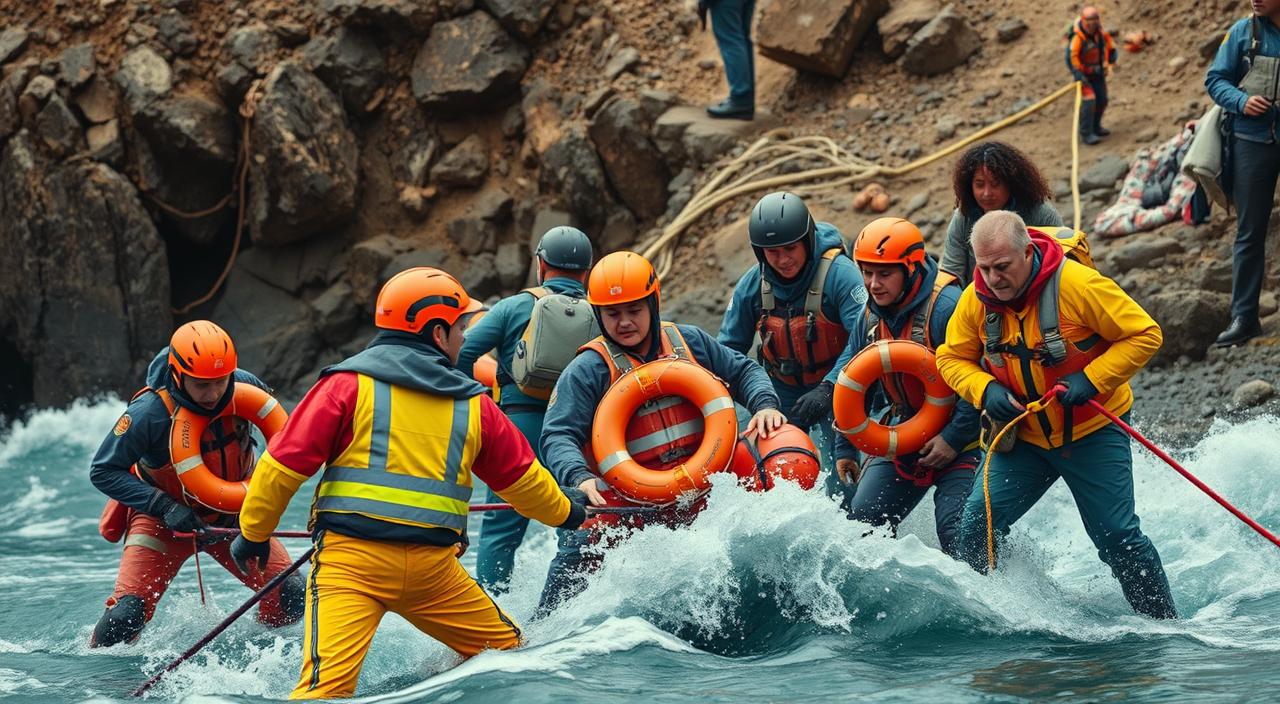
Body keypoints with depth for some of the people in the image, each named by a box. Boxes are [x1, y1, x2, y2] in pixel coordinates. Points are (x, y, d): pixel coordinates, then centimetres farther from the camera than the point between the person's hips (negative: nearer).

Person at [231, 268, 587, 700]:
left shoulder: (348, 384, 3)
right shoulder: (474, 406, 12)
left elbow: (286, 462, 0)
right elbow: (521, 477, 26)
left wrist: (253, 533, 13)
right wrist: (564, 513, 46)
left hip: (349, 556, -2)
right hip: (433, 566, 2)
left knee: (328, 682, -16)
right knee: (506, 651, 22)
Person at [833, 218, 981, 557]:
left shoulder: (946, 306, -23)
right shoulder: (871, 318, 2)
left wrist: (954, 439, -21)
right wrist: (844, 448, 16)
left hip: (959, 441, -7)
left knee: (956, 532, -20)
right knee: (861, 523, 4)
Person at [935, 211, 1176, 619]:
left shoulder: (1077, 284, -22)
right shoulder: (976, 299, -9)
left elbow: (1145, 335, -16)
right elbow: (952, 358, 5)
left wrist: (1090, 379, -25)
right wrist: (985, 390, -15)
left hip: (1092, 434, -4)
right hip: (1023, 439, 4)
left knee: (1116, 536, -5)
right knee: (977, 525, -7)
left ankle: (1163, 621, 11)